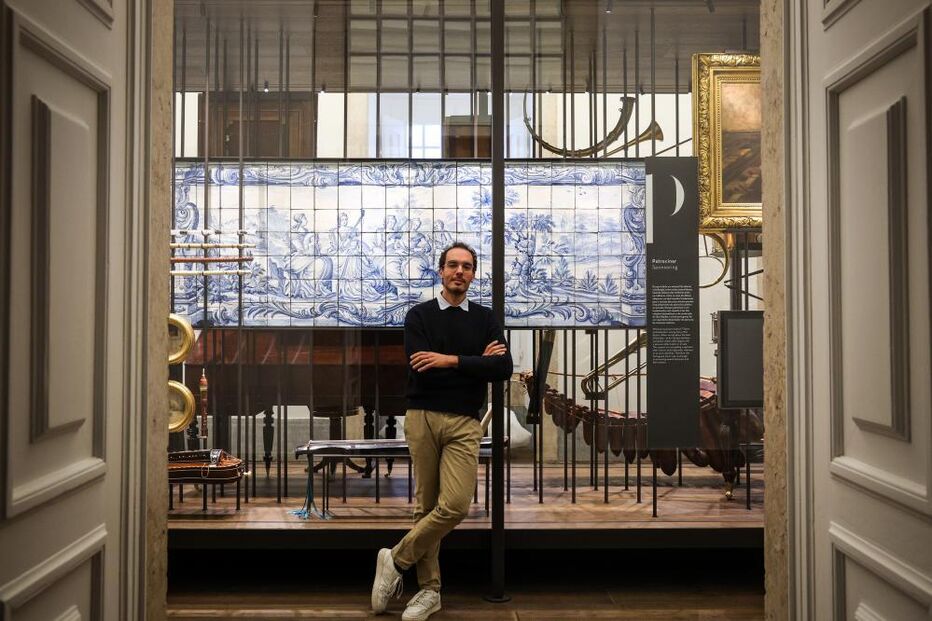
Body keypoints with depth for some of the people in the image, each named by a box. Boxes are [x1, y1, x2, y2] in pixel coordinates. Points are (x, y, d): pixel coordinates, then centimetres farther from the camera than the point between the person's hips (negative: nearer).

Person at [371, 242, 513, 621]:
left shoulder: (485, 319, 10)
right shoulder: (419, 315, 5)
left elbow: (503, 369, -5)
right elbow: (422, 371, -11)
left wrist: (451, 360, -13)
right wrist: (477, 363, -6)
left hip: (464, 423, 1)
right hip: (423, 417, -1)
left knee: (455, 505, -14)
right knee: (425, 505, 5)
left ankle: (396, 560, 6)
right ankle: (429, 589, 17)